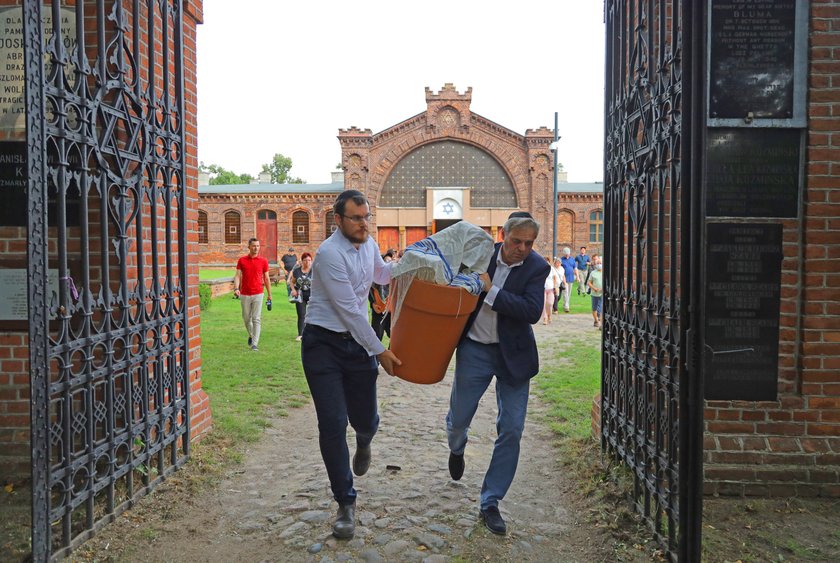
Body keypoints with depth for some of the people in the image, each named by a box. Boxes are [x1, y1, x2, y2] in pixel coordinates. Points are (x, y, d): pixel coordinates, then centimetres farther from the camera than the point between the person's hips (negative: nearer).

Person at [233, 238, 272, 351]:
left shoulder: (263, 261, 1)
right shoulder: (241, 260, 4)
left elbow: (266, 279, 6)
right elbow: (238, 275, 0)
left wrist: (270, 295, 6)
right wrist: (236, 288, -18)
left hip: (258, 294, -2)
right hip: (244, 294, 2)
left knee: (256, 319, -6)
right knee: (246, 318, 14)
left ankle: (255, 344, -6)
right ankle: (251, 335, 39)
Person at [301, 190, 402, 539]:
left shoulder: (369, 245, 7)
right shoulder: (330, 254, -18)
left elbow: (381, 274, 29)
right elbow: (349, 310, -18)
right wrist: (379, 351, -13)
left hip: (357, 343, 6)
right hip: (323, 344, -6)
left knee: (366, 420, 10)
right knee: (333, 424, -6)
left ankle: (363, 441, 50)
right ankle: (345, 503, 10)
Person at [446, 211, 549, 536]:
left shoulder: (537, 268, -10)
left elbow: (532, 311, -22)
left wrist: (490, 291, -24)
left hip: (513, 355, -1)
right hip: (475, 350, 1)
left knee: (511, 430, 0)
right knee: (458, 418, 12)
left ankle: (490, 503, 15)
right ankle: (457, 449, 51)